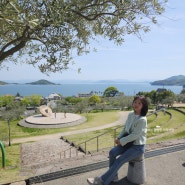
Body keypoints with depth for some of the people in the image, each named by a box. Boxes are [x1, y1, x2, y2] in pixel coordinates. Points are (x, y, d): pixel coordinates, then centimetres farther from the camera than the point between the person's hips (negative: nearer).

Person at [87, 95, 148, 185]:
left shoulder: (142, 120, -23)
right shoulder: (130, 114, -1)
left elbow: (135, 135, -23)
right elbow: (125, 128, 8)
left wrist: (121, 141, -17)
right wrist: (119, 138, -5)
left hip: (138, 146, -7)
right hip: (129, 143, 7)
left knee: (119, 160, -17)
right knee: (112, 152, -10)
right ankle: (114, 176, 6)